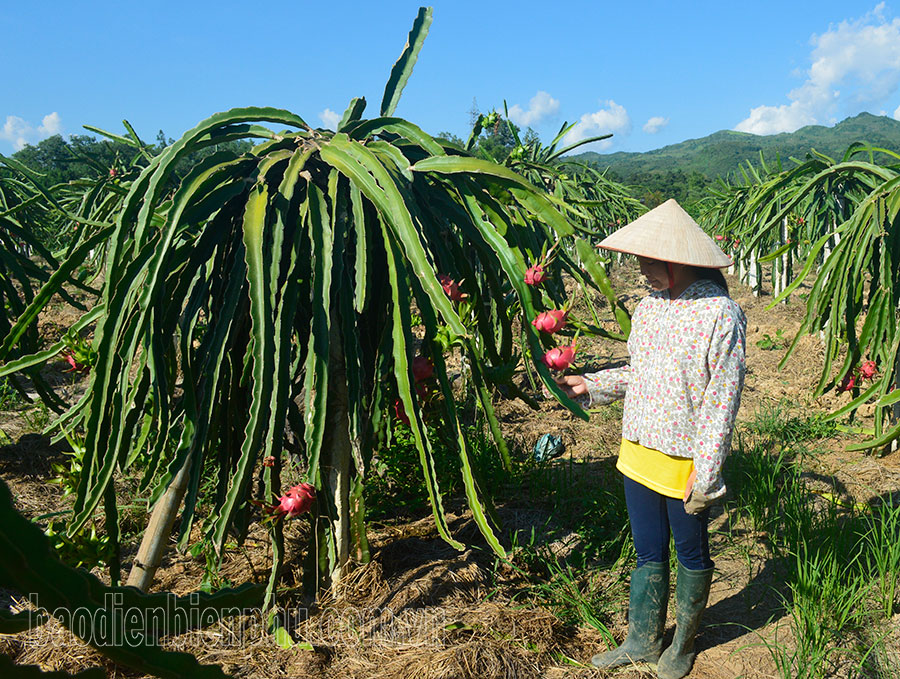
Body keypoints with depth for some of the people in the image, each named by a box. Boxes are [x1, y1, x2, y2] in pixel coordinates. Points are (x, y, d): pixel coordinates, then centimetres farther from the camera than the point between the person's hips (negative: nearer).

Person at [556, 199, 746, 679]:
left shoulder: (720, 315, -17)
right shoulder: (647, 308, 5)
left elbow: (722, 401, -17)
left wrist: (706, 471, -17)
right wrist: (591, 386, 5)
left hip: (685, 464, -6)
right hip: (638, 455, 6)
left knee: (691, 555, 16)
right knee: (648, 553, 19)